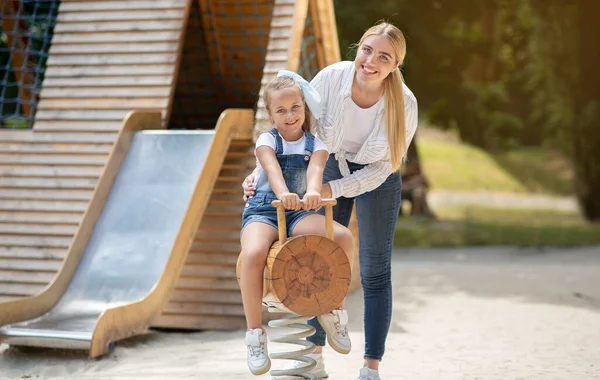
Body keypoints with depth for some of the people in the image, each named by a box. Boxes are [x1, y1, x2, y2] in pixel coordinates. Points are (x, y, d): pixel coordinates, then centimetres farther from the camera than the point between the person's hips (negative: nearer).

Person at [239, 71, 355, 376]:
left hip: (299, 213, 2)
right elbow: (272, 169, -22)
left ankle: (330, 309, -4)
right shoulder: (267, 141, 0)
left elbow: (315, 169, -18)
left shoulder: (316, 144, 5)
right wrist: (283, 193, -44)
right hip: (263, 210, -2)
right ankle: (255, 333, -19)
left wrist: (313, 191, -43)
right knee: (253, 253, -35)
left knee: (343, 238, -26)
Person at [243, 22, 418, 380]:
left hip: (376, 179, -2)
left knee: (375, 273, 1)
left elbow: (383, 167, -20)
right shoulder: (332, 78, -27)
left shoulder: (403, 103, -28)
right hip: (331, 166, 2)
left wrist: (332, 190, -29)